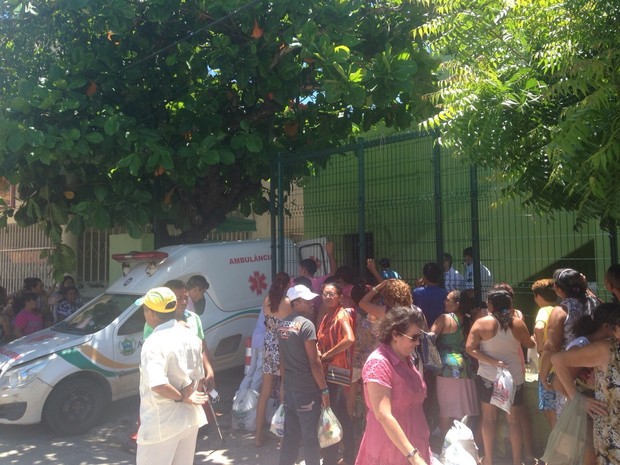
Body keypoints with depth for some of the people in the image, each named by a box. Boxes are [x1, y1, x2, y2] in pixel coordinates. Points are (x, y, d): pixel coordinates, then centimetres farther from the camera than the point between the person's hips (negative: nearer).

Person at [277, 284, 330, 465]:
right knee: (310, 435, 4)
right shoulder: (306, 324, -16)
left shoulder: (283, 325, 9)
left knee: (290, 433, 16)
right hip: (307, 389, -7)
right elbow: (314, 361, -17)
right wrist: (324, 389, -11)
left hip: (289, 387, 7)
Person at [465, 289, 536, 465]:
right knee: (514, 419, 13)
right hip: (514, 377, 2)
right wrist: (534, 339, 34)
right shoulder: (518, 323, -5)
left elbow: (470, 348, -18)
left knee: (488, 417, 12)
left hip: (488, 377, -1)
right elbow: (530, 344, 12)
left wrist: (493, 362, -17)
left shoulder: (482, 323, -11)